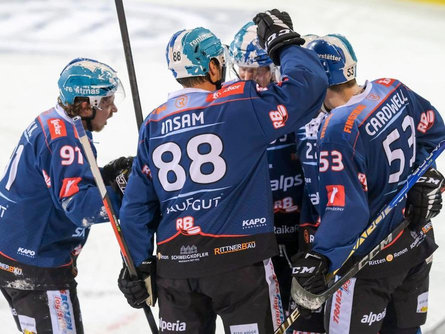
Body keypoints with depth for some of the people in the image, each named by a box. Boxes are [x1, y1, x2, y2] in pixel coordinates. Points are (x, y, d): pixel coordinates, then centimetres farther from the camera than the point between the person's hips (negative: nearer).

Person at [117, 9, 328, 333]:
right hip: (236, 257, -5)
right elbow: (309, 84, -8)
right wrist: (283, 41, 8)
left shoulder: (154, 124, 9)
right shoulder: (242, 103, -8)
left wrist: (137, 265, 18)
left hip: (174, 264, 5)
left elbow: (137, 202, 10)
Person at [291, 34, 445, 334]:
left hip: (372, 259, -8)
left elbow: (346, 211, -29)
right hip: (419, 241, 8)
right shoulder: (393, 90, -6)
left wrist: (319, 261, -24)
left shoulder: (339, 131, -29)